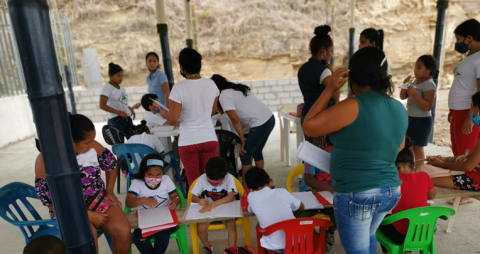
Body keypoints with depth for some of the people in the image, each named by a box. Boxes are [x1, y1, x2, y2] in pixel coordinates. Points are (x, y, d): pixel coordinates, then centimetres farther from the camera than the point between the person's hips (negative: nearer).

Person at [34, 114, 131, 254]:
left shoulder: (92, 146, -11)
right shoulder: (46, 160, -18)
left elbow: (111, 164, 9)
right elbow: (49, 200, -15)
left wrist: (109, 192, 3)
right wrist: (88, 215, -19)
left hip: (97, 200, 3)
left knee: (123, 231, -22)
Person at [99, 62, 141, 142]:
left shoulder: (122, 87, 14)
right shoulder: (107, 88, -7)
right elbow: (102, 106, -15)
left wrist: (131, 108, 1)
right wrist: (119, 112, -21)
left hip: (127, 119, 7)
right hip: (115, 120, -7)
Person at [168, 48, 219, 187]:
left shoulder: (179, 88, -15)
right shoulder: (211, 84, 0)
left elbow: (173, 119, -14)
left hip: (188, 142, -3)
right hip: (209, 139, 4)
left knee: (193, 182, 10)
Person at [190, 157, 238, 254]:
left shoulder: (229, 178, -19)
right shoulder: (202, 179, -14)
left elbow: (231, 197, -29)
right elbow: (194, 197, -7)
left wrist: (214, 203, -41)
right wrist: (200, 200, -32)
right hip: (207, 210, 2)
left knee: (232, 225, -27)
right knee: (201, 227, -21)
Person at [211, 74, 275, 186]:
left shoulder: (224, 96, -6)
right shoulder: (236, 89, 20)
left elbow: (235, 120, -9)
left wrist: (243, 141, -2)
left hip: (260, 124, -9)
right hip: (269, 118, 9)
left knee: (244, 155, 5)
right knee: (257, 152, 21)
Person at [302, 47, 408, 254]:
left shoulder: (354, 106, -22)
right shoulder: (399, 108, 3)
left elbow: (309, 127, -16)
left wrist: (329, 90, -12)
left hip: (356, 195, -8)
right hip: (390, 192, 8)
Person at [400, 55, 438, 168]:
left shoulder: (429, 84, -17)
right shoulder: (415, 81, 7)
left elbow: (428, 106, -23)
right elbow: (403, 97, 11)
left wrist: (415, 95, -32)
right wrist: (405, 85, -4)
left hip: (422, 121, -8)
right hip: (411, 118, 9)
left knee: (417, 148, 0)